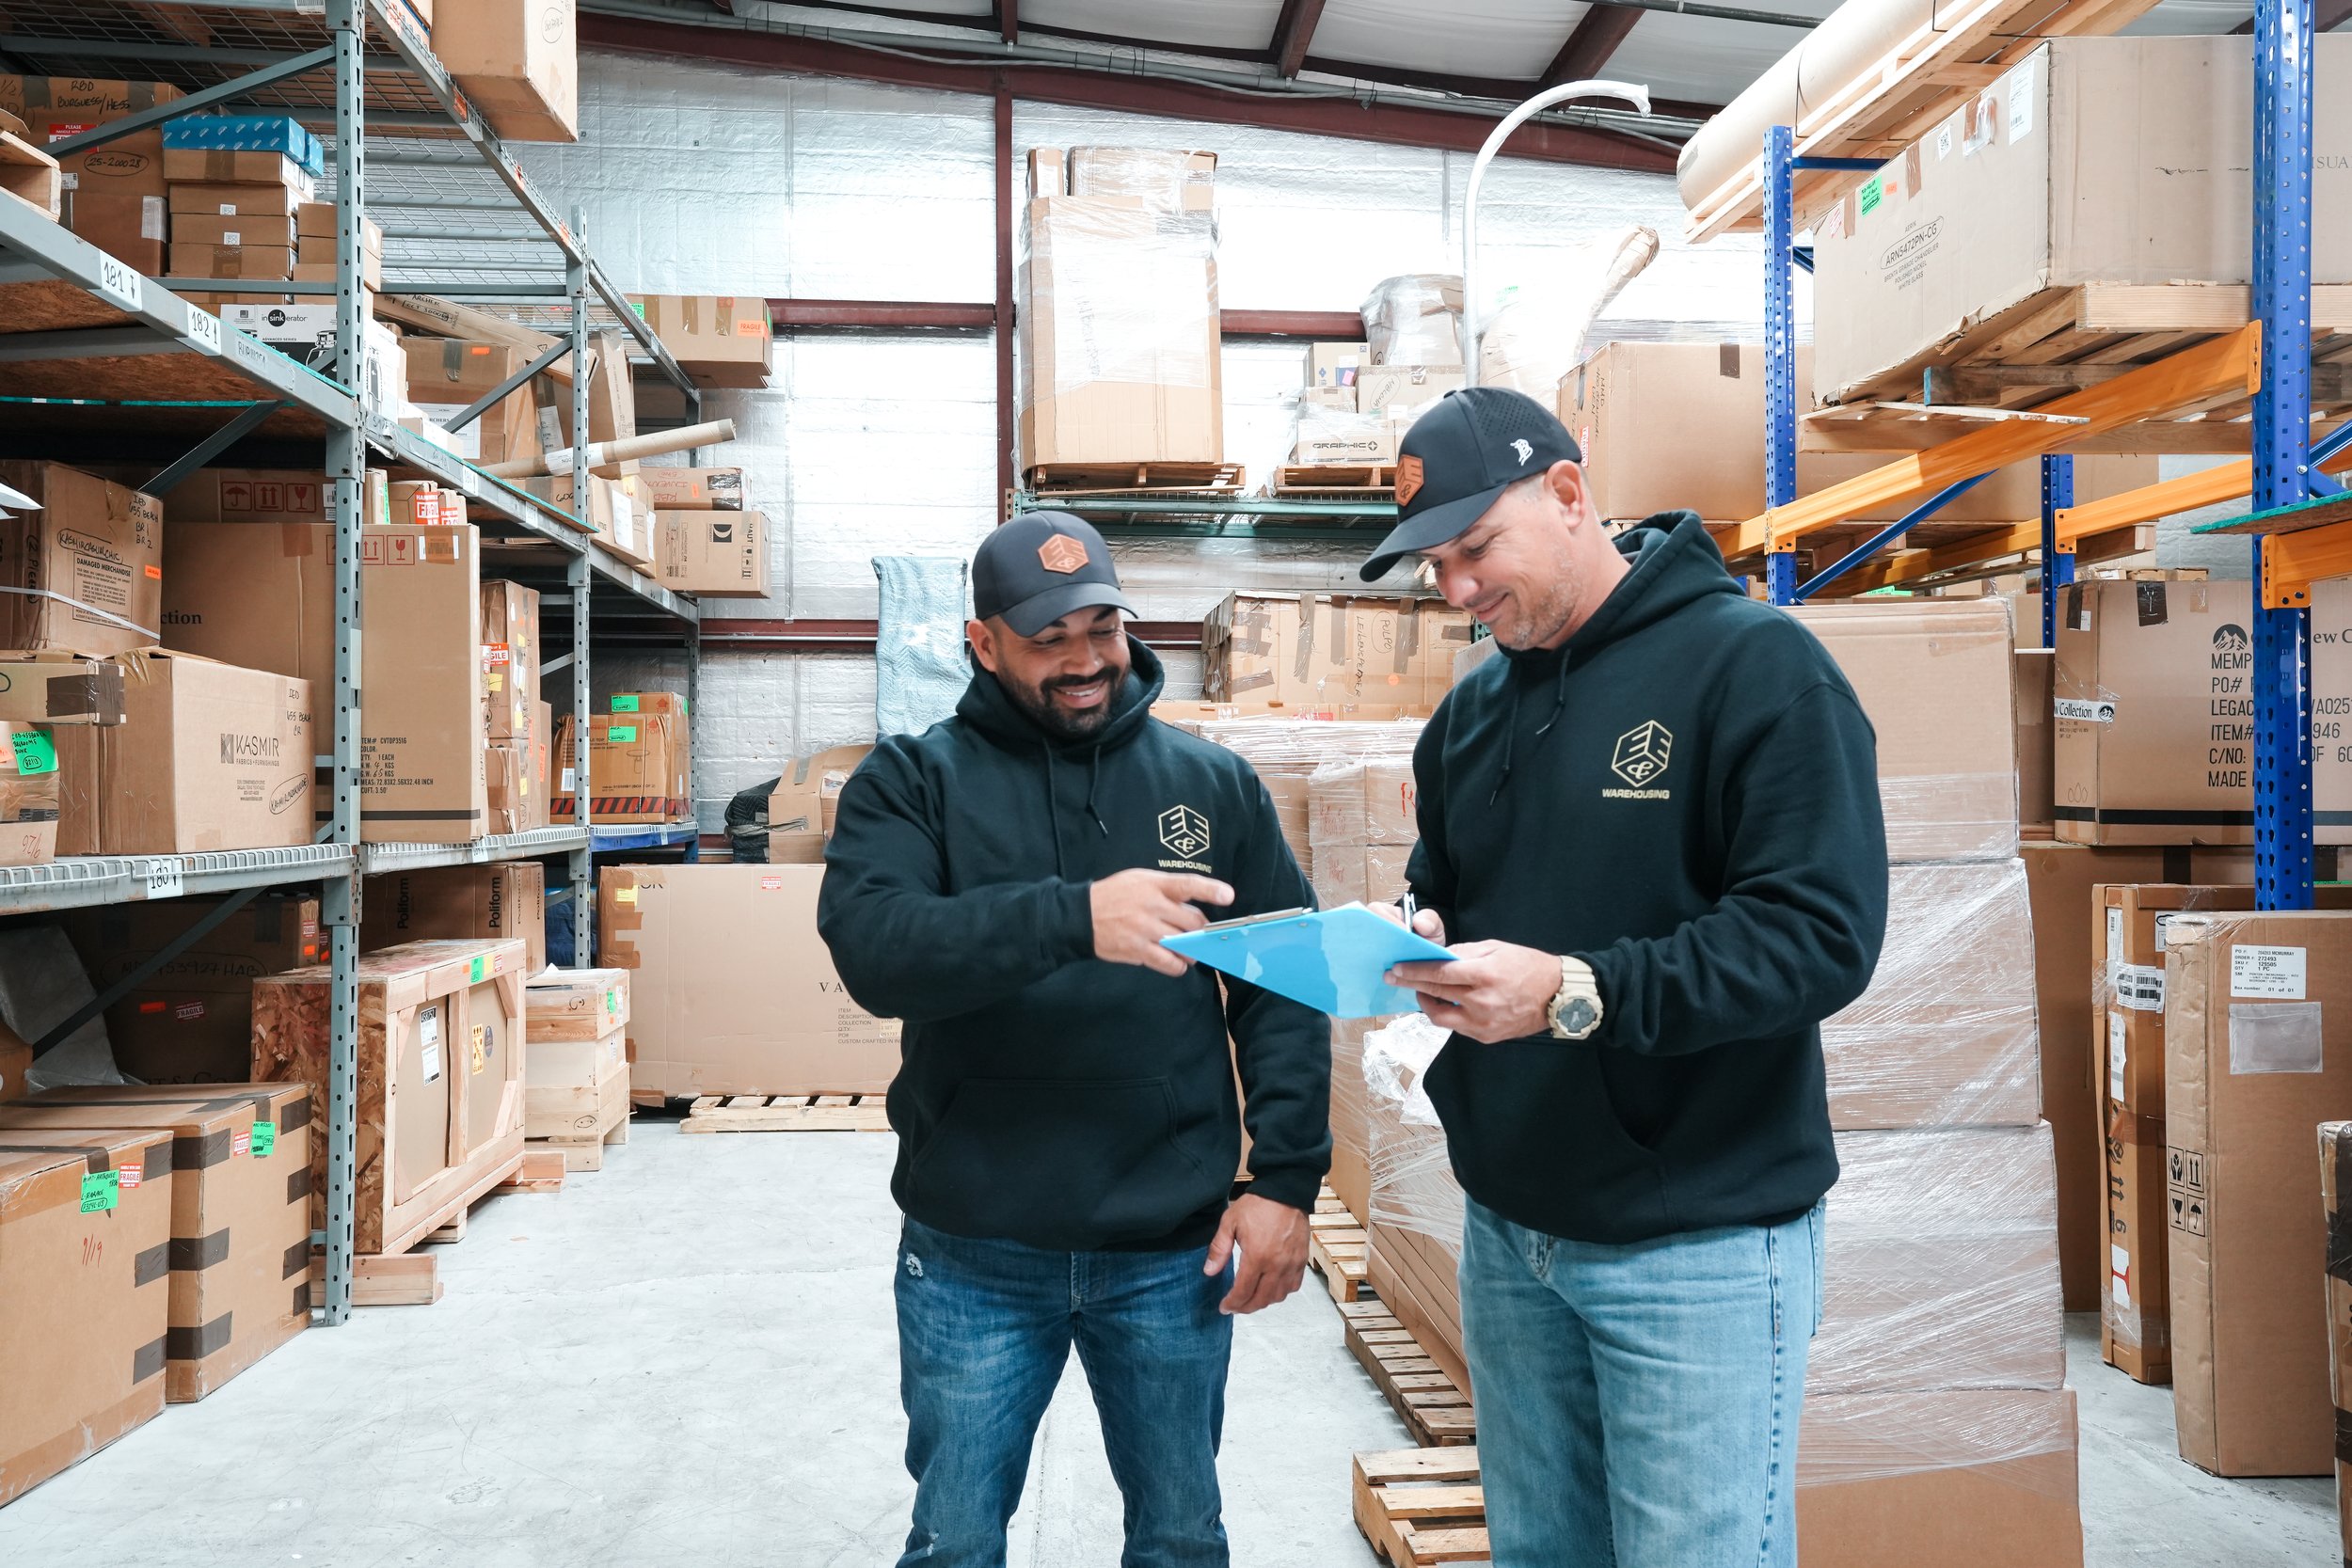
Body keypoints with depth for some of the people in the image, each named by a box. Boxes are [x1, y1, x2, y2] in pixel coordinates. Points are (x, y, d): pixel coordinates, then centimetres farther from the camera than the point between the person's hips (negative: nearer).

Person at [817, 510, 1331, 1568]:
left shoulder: (1215, 783, 3)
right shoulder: (912, 781, -3)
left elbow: (1287, 990, 4)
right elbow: (872, 947, -21)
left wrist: (1287, 1180, -6)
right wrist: (1074, 917, -34)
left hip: (1174, 1252, 2)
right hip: (974, 1258, -1)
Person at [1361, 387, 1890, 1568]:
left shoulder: (1754, 663, -11)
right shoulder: (1471, 713, 11)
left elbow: (1823, 931, -19)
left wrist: (1578, 992, -28)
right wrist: (1418, 940, -6)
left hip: (1698, 1244, -6)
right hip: (1506, 1227, 7)